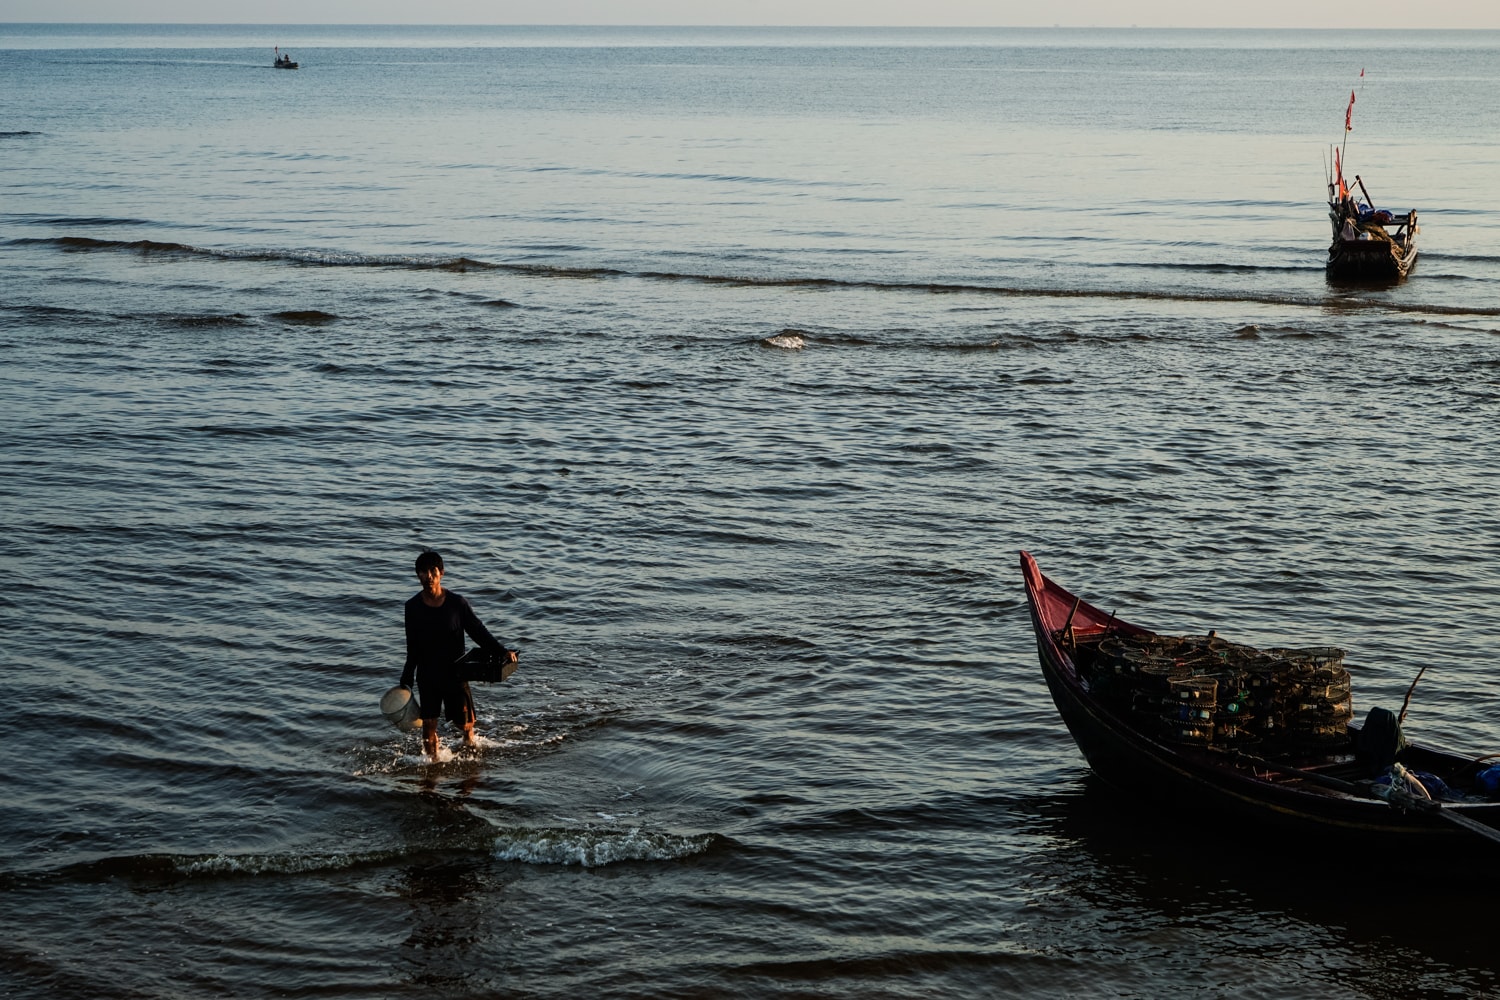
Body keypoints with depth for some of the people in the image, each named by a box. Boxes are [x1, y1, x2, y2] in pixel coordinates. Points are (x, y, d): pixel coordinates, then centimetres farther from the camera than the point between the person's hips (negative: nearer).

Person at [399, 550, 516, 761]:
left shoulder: (457, 603, -10)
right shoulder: (413, 607, -4)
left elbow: (478, 631, -5)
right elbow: (412, 648, 4)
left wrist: (501, 652, -17)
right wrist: (406, 679, 3)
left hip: (455, 672, -1)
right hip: (427, 674, 1)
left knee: (463, 722, 7)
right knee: (429, 723, -3)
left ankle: (470, 739, 42)